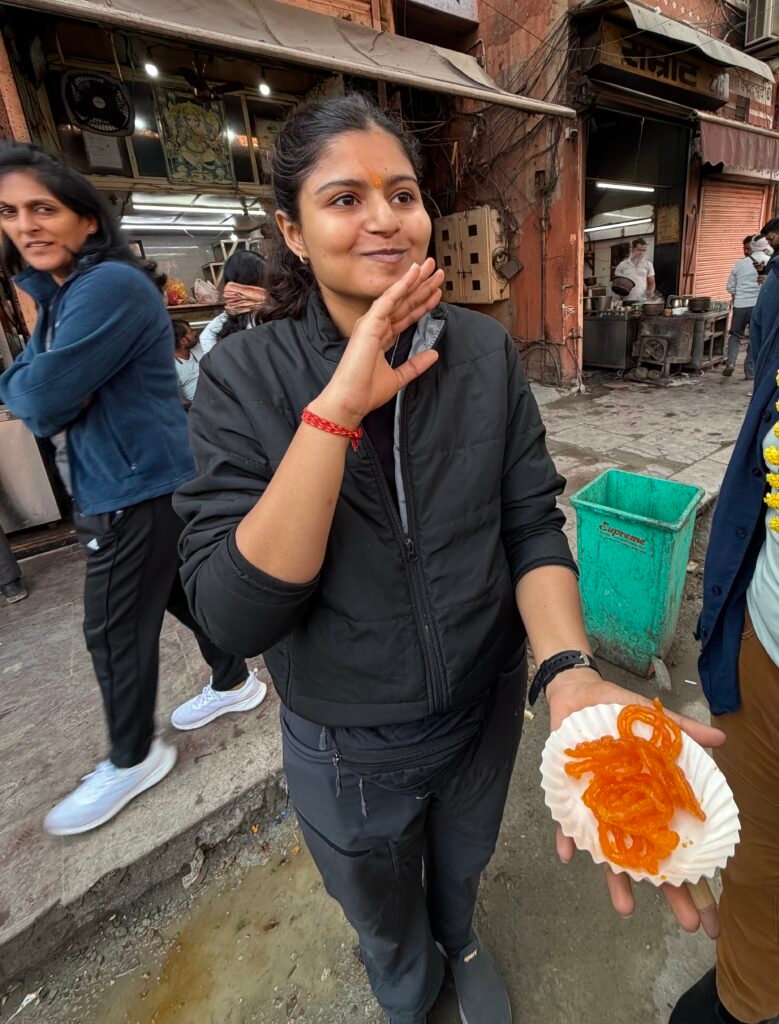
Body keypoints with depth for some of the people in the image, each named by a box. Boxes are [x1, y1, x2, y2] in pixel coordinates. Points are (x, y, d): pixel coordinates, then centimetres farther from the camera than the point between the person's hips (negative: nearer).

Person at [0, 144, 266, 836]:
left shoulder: (111, 286, -18)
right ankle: (235, 683, 42)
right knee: (184, 593, 21)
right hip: (131, 485, 9)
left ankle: (132, 759, 27)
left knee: (116, 631, 4)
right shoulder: (56, 294, 14)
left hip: (141, 489, -9)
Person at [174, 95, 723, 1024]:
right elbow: (235, 615, -27)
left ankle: (460, 943, 74)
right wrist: (338, 408, -35)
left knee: (463, 867, 35)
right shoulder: (244, 377, -18)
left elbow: (531, 523, -12)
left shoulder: (486, 352, -11)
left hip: (486, 706, 2)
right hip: (347, 746, -1)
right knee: (384, 925, 31)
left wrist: (569, 672, -30)